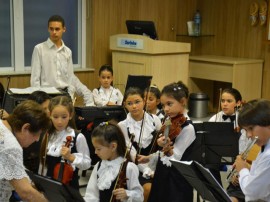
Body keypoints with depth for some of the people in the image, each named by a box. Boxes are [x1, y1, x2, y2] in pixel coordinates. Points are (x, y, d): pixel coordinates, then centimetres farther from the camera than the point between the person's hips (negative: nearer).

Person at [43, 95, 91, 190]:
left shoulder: (78, 137, -13)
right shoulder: (47, 136, 1)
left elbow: (87, 163, -9)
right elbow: (43, 162, 12)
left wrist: (71, 157, -22)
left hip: (69, 186, -4)